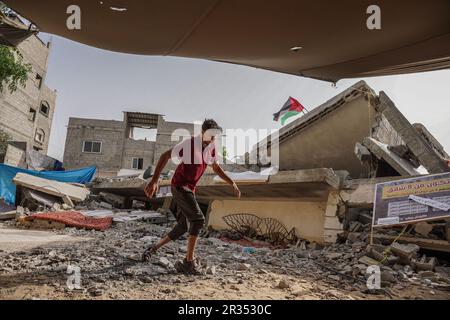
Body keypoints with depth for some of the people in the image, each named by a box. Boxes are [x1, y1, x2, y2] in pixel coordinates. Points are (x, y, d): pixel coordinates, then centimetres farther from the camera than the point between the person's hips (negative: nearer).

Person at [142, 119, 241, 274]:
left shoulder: (211, 147, 2)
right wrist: (154, 180, -27)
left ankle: (153, 248, 27)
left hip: (189, 189, 8)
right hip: (179, 186, -8)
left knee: (183, 227, 11)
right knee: (198, 219, -19)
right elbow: (165, 156, -18)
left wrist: (232, 183, 10)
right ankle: (189, 261, -10)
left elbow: (216, 167, 16)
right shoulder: (189, 144, -20)